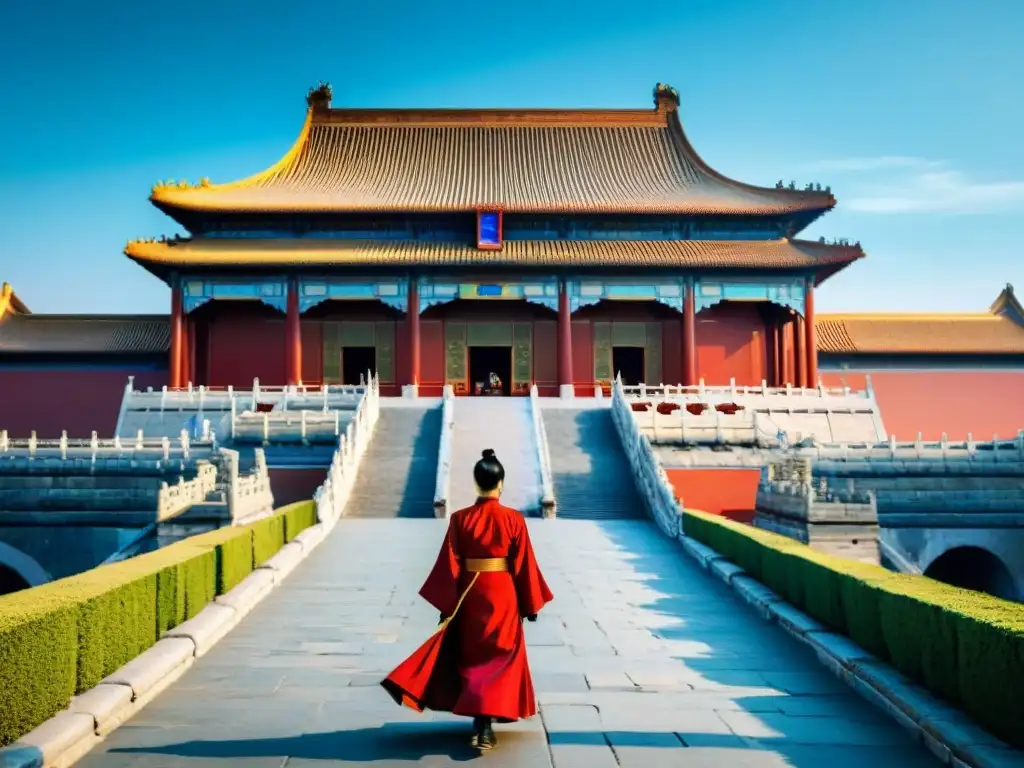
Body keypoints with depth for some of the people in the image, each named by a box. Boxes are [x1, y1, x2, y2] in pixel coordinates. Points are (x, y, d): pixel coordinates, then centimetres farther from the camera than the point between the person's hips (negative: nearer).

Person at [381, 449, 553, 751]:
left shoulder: (460, 519, -7)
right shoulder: (514, 519, -9)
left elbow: (450, 566, -6)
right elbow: (524, 566, -5)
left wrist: (445, 605, 2)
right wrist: (531, 604, 5)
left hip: (470, 596, 1)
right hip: (504, 597, -1)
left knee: (472, 657, 18)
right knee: (498, 659, 9)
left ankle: (479, 721, 26)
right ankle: (485, 725, -1)